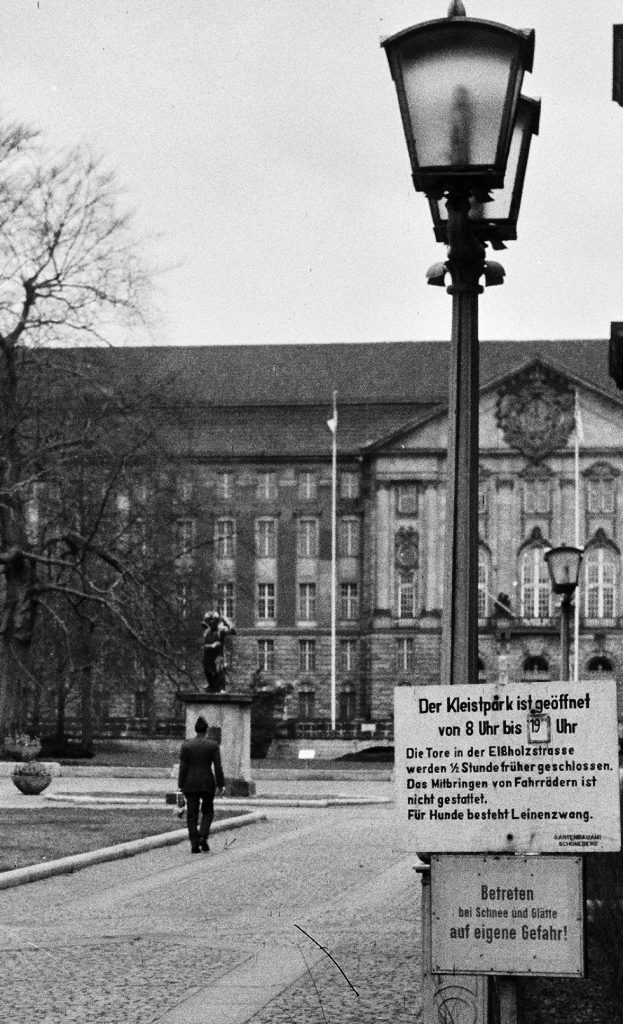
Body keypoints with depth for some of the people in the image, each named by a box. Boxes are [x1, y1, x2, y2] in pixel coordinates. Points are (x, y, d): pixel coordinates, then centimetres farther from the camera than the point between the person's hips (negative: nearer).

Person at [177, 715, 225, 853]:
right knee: (207, 811, 16)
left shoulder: (186, 745, -2)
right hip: (208, 784, 0)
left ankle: (194, 844, 1)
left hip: (190, 784, 0)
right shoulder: (213, 745, -3)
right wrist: (220, 786, 1)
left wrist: (181, 786, 1)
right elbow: (218, 767, -5)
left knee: (192, 814, 6)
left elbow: (183, 768, -4)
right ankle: (203, 837, -4)